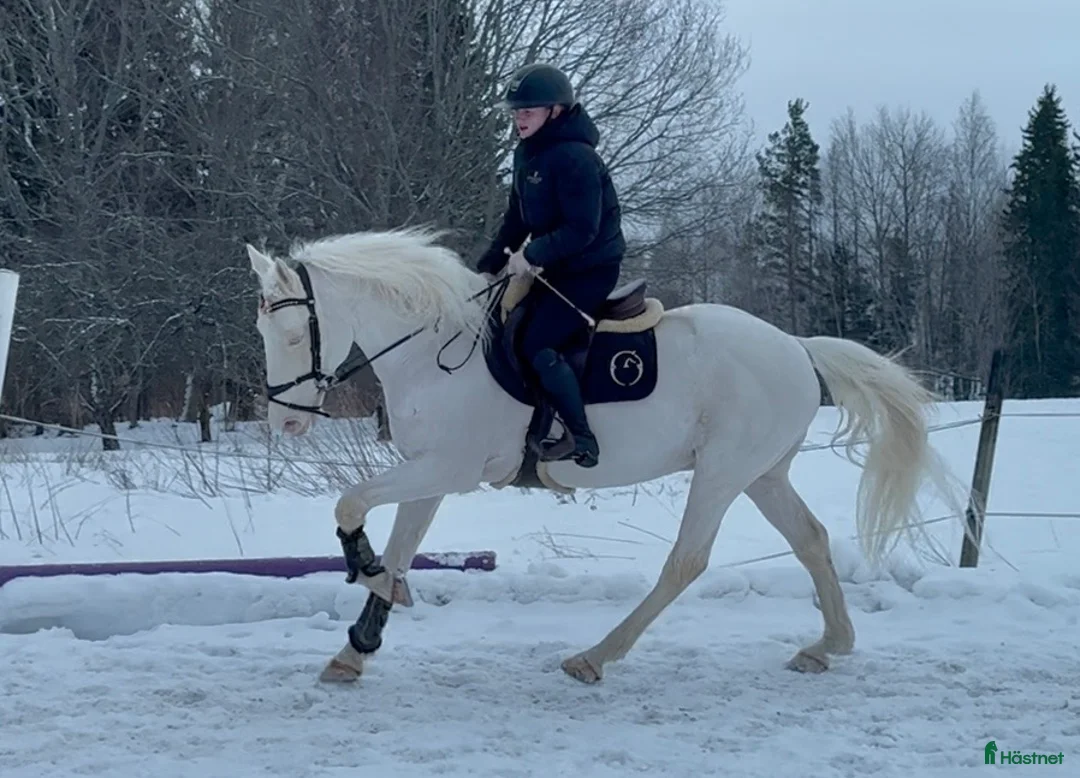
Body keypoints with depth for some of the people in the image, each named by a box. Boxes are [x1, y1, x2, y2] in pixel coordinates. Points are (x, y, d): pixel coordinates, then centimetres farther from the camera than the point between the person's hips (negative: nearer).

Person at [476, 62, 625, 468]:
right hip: (555, 267, 10)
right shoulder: (527, 155, 7)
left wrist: (533, 254, -29)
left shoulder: (574, 157, -21)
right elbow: (516, 220, 12)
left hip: (591, 269, -10)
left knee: (537, 342, -20)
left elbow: (582, 229, -25)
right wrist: (486, 267, 5)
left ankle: (580, 441, -13)